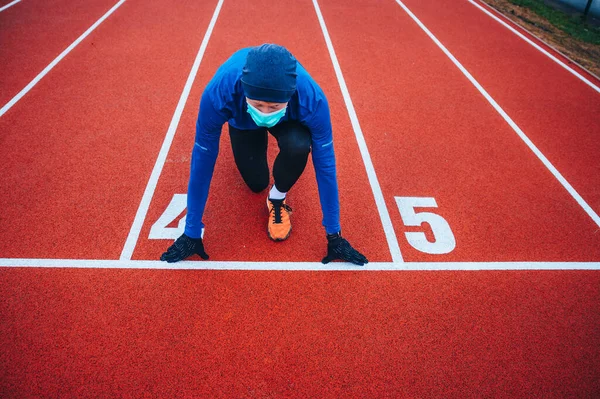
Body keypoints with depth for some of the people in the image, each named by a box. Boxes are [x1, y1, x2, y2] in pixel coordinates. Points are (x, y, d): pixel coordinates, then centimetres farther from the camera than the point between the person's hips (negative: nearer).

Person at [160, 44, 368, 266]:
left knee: (298, 146, -33)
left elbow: (325, 165, -30)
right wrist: (192, 233, -23)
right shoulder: (218, 93, -42)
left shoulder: (311, 98, -41)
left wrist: (333, 235, -23)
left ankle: (277, 199, -1)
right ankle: (252, 145, 31)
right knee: (256, 184, 0)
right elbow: (202, 163, -31)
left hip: (288, 119, -1)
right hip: (242, 120, 1)